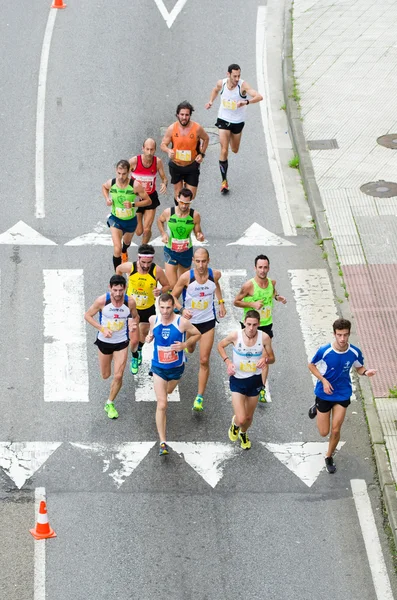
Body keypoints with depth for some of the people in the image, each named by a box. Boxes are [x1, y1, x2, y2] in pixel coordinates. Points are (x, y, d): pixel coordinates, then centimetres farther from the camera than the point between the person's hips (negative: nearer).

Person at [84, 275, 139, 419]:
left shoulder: (130, 302, -16)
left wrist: (133, 325, -19)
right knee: (106, 375, 13)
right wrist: (102, 329, -20)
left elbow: (135, 316, 5)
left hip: (122, 343, 0)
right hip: (104, 341, 0)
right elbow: (87, 315, -8)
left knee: (118, 376, -5)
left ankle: (110, 404, 17)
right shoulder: (102, 301, -22)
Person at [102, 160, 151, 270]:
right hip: (115, 219, -1)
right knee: (117, 249, -16)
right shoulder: (111, 183, -20)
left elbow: (148, 201, -18)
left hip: (130, 220, 1)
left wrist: (133, 204, -32)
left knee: (127, 241, 32)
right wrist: (107, 199, -11)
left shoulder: (135, 185, -27)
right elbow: (104, 187, 8)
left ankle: (124, 251, 70)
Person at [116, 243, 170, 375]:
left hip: (148, 308, 1)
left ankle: (139, 349, 55)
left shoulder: (157, 271, -27)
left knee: (144, 333, 22)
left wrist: (160, 291, -31)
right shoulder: (130, 267, -25)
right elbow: (118, 269, 0)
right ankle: (134, 357, 23)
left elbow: (167, 285, -10)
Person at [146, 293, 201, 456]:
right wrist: (149, 337, -12)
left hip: (176, 367, 1)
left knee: (168, 391, 31)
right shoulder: (153, 320, -11)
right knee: (162, 405, -9)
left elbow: (197, 334, -6)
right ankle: (163, 442, -7)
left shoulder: (182, 322, -20)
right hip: (159, 368, -1)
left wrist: (184, 345, -21)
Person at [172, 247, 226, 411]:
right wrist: (182, 309, -25)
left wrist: (221, 302, 11)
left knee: (204, 360, -2)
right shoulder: (186, 277, -20)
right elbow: (173, 296, -9)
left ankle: (200, 397, 4)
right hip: (190, 320, 0)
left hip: (208, 321, 1)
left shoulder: (215, 274, -13)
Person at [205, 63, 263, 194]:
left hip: (238, 122, 0)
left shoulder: (243, 85, -22)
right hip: (223, 120, 0)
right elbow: (216, 90, 16)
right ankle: (224, 181, -1)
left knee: (235, 150, 19)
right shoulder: (221, 83, -11)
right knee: (224, 151, -10)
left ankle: (232, 136, 57)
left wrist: (246, 102, -51)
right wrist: (211, 101, 1)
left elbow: (259, 97, -35)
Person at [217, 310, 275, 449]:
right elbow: (220, 346, 1)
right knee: (241, 419, -10)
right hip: (238, 380, -2)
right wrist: (227, 362, -14)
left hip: (255, 380, 2)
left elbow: (272, 358, 0)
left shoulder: (264, 338, -15)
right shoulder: (235, 336, -19)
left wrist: (266, 359, -24)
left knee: (249, 417, 20)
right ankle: (235, 424, 29)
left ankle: (243, 434, 54)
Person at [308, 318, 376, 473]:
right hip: (324, 394, -1)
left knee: (335, 430, 3)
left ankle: (329, 457, 31)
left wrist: (366, 372, -22)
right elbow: (311, 366, -7)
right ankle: (316, 408, 41)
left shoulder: (355, 352, -17)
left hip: (343, 395, 1)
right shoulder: (324, 351, -24)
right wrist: (323, 380, -21)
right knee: (324, 432, 9)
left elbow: (359, 368, 2)